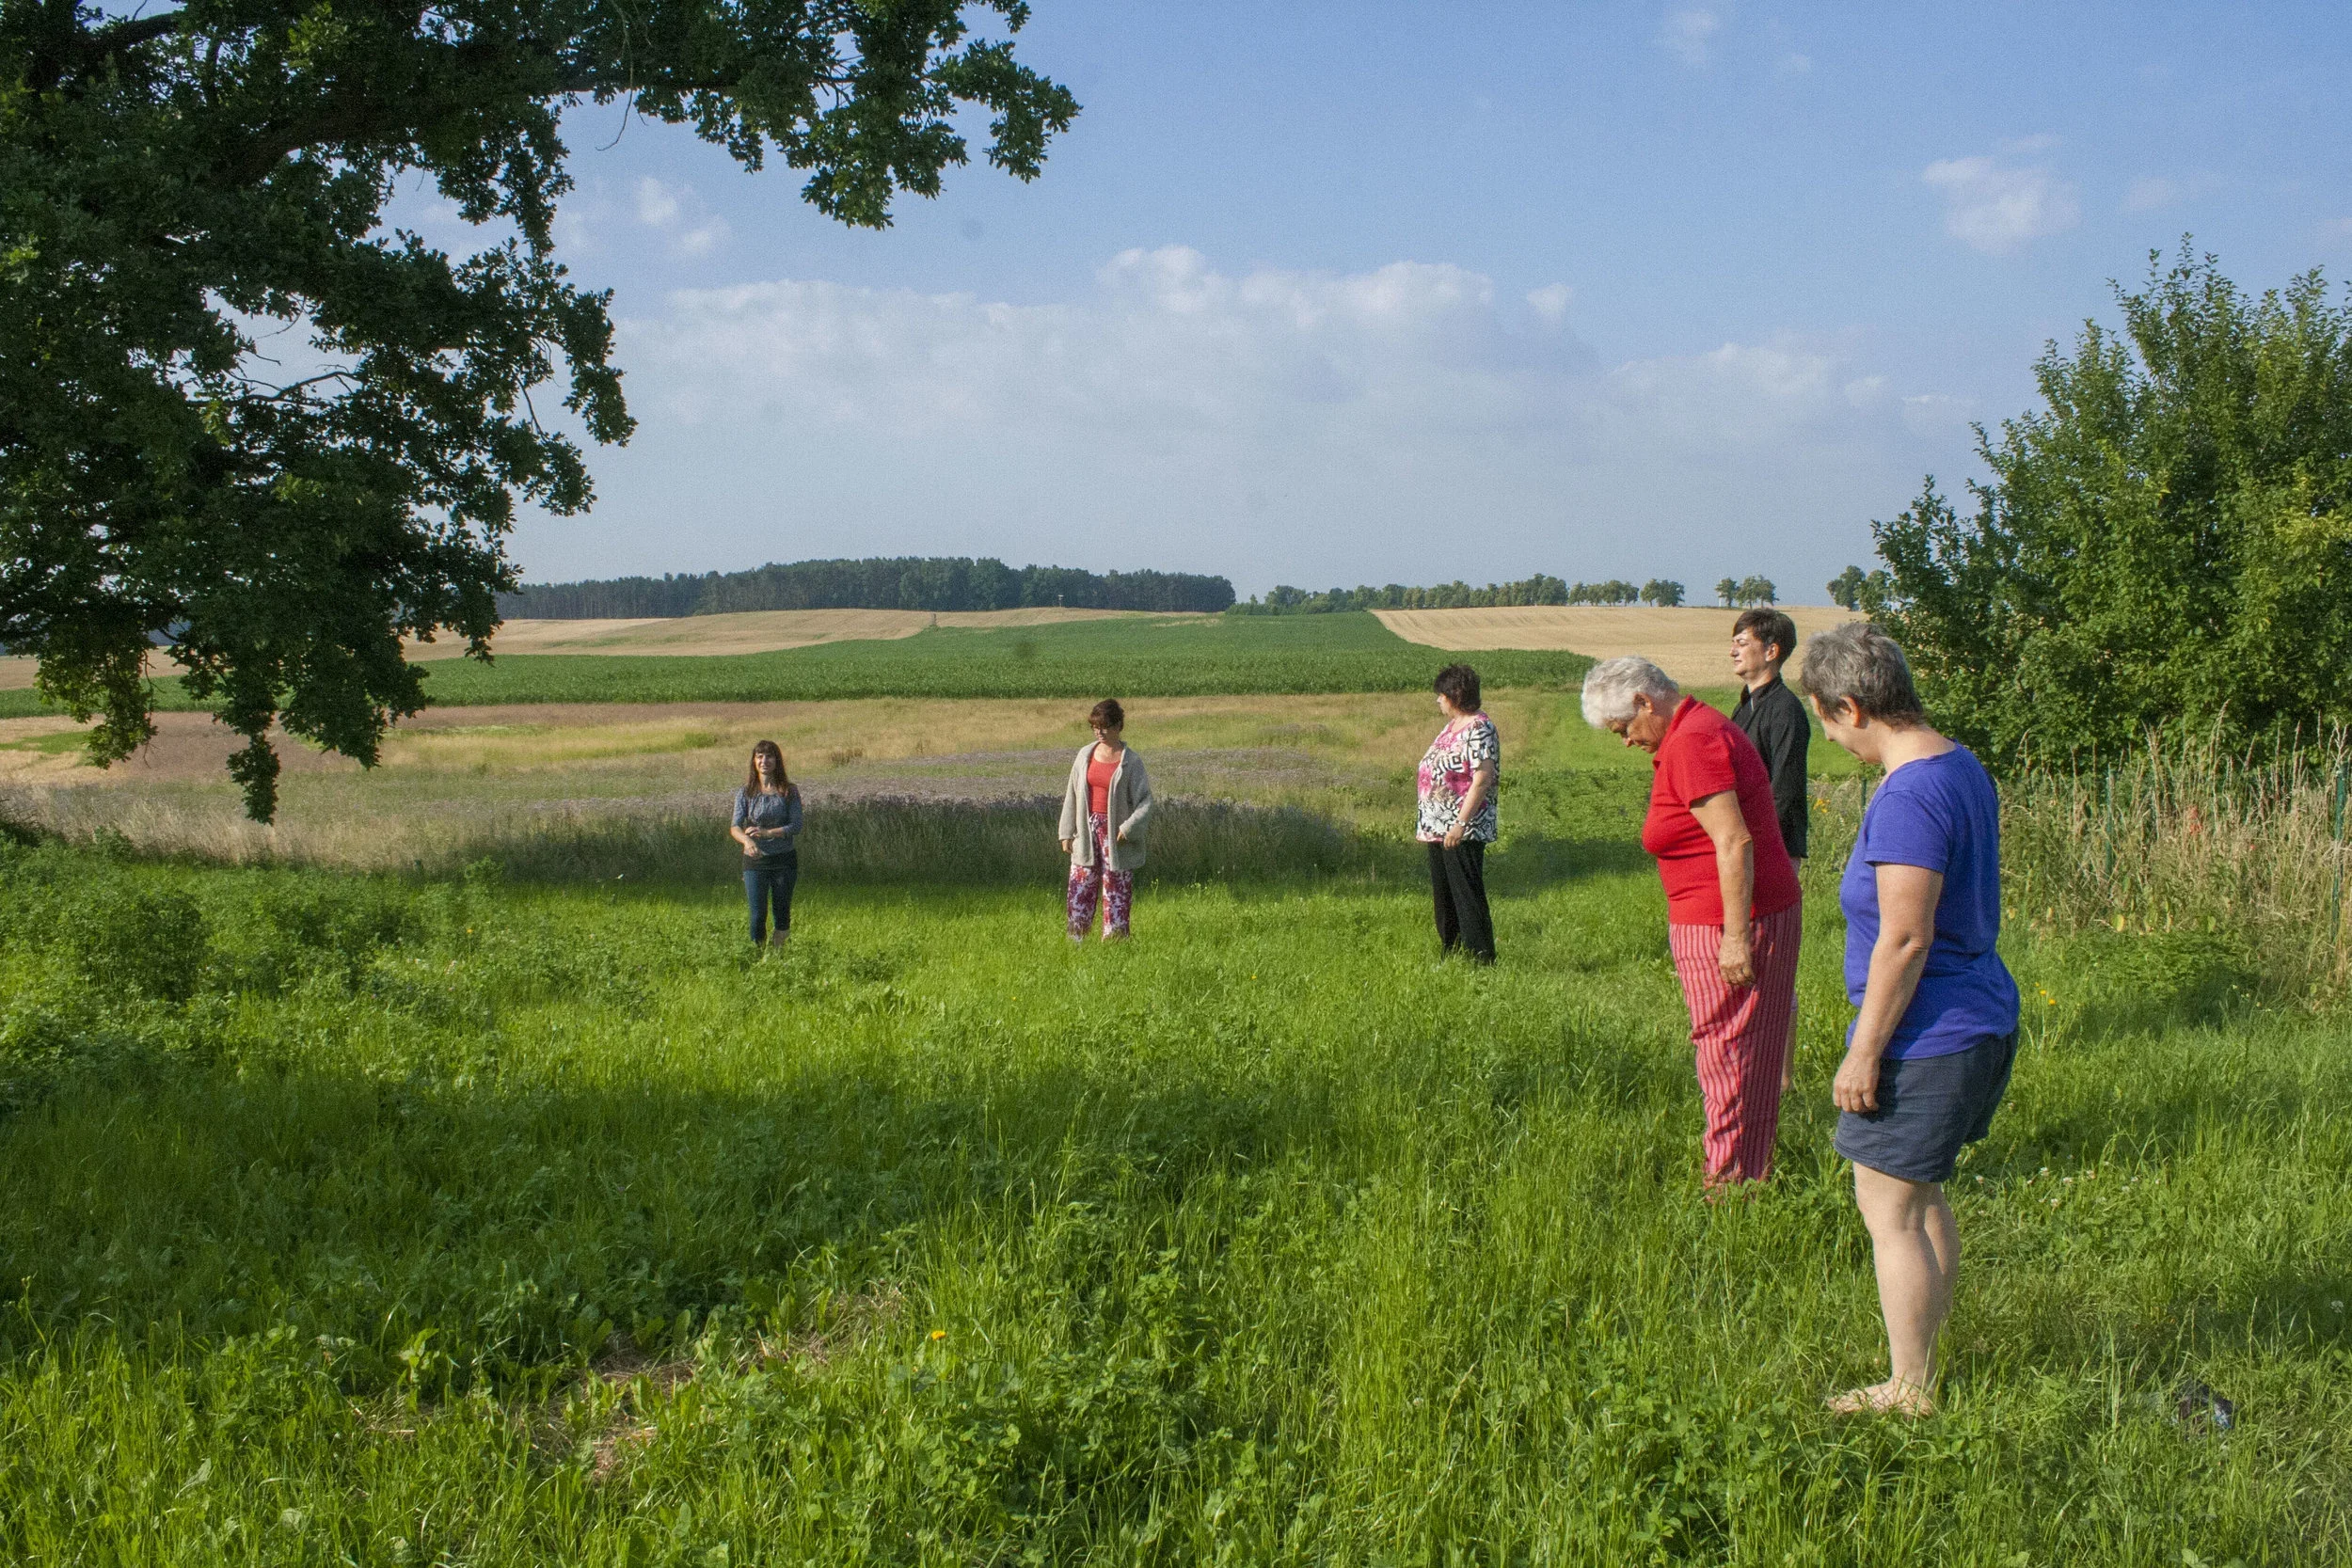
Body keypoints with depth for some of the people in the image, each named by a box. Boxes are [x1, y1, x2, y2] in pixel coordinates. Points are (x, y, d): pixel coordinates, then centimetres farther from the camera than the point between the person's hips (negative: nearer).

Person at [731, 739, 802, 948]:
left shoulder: (789, 791, -2)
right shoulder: (745, 793, -1)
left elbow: (795, 826, -8)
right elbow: (735, 827, -11)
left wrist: (768, 832, -24)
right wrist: (747, 840, -34)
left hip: (784, 860, 0)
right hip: (755, 861, 0)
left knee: (782, 911, 8)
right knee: (758, 914, -3)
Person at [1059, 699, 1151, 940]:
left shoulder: (1131, 762, -5)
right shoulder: (1085, 755, 6)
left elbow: (1145, 802, -6)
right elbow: (1072, 795, 10)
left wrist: (1127, 829, -17)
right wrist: (1067, 833, 7)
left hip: (1115, 834, -3)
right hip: (1087, 830, 3)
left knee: (1116, 893, 2)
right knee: (1080, 891, 3)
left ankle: (1113, 941, 9)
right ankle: (1075, 942, 9)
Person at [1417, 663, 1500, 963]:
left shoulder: (1479, 729, -15)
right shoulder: (1451, 726, 15)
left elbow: (1483, 779, -22)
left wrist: (1461, 823, -26)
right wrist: (1425, 822, 20)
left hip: (1463, 832, -10)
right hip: (1437, 827, 10)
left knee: (1467, 894, -7)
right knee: (1442, 895, 15)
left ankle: (1481, 959, -2)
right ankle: (1449, 956, 25)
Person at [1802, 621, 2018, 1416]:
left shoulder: (1908, 798, -23)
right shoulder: (1962, 767, 8)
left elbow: (1905, 939, -25)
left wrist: (1863, 1051, -18)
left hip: (1927, 1040, -10)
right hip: (1982, 1019, 10)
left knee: (1888, 1210, 2)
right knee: (1921, 1197, 21)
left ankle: (1909, 1395, 13)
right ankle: (1923, 1368, 31)